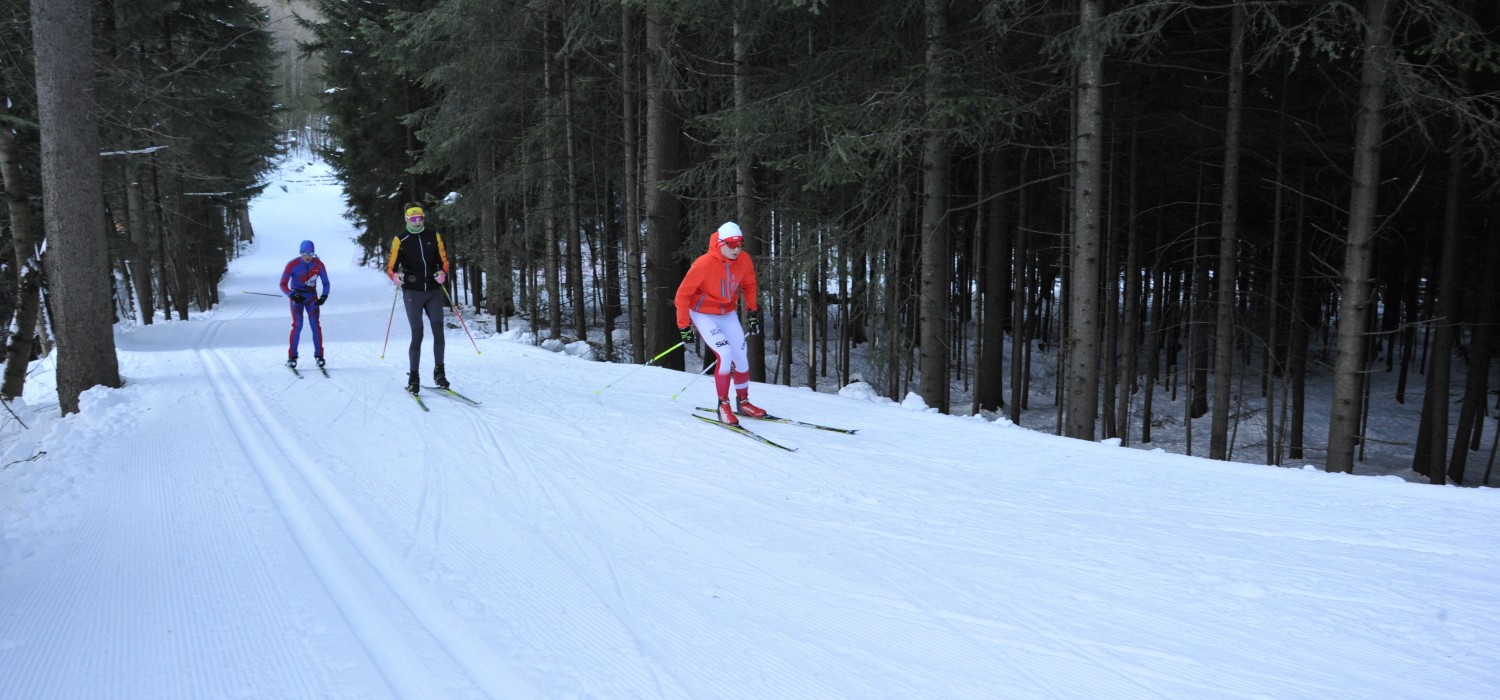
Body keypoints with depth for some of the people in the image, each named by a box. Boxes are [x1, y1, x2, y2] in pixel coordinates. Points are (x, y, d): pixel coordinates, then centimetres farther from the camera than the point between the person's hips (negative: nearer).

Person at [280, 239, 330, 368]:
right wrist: (292, 295, -29)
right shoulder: (292, 265, -17)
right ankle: (292, 357, -4)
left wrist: (324, 296, -16)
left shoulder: (319, 265, -11)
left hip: (312, 296, 2)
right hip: (296, 296, -2)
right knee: (297, 325, -13)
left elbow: (326, 283, 0)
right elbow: (283, 284, -12)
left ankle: (319, 355, 1)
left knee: (315, 325, -10)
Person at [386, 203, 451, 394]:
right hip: (412, 293, -2)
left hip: (434, 292, 2)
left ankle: (439, 371, 5)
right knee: (417, 335, -5)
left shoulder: (434, 236, 9)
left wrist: (442, 273, -9)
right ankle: (413, 377, 4)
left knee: (438, 331, -8)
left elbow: (443, 260, 12)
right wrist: (395, 276, -21)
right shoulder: (400, 240, 3)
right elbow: (391, 266, 1)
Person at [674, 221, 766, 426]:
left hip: (728, 313, 5)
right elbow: (683, 295, -18)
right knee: (725, 354, -21)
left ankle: (743, 401, 26)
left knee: (741, 357, 4)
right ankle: (723, 405, -7)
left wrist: (753, 312, 7)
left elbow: (749, 285, 10)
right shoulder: (704, 264, -27)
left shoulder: (744, 260, -11)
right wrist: (684, 326, -17)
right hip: (704, 314, -5)